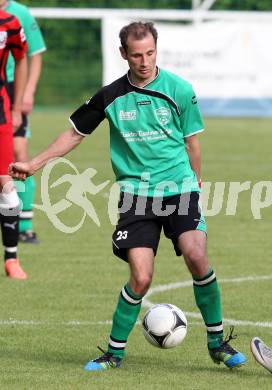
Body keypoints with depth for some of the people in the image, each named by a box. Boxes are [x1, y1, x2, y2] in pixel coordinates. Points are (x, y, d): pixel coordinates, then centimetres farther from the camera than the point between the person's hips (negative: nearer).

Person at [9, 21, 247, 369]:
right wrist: (34, 164, 13)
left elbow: (191, 141, 12)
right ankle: (114, 352, 7)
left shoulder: (179, 90, 0)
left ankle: (217, 343, 0)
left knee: (197, 258, -19)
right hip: (136, 193, 0)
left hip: (179, 187, 0)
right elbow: (75, 133, 14)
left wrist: (194, 182, 19)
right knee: (140, 278, -12)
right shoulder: (110, 96, 2)